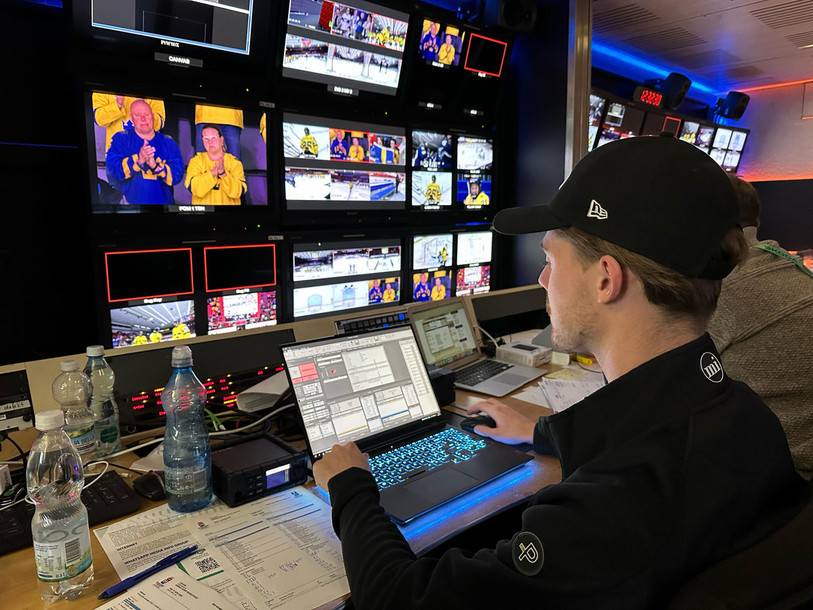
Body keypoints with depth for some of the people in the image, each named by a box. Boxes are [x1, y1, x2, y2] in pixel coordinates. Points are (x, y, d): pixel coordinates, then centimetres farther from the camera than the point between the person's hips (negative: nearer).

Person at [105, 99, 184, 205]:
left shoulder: (168, 143, 14)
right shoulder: (120, 139, 10)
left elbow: (178, 174, 2)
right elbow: (112, 169, -5)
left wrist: (156, 166, -15)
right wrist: (138, 160, -19)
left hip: (163, 201, 2)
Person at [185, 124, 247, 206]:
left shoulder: (234, 162, 6)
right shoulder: (197, 160, 8)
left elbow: (237, 192, -6)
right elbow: (193, 187, -7)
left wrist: (223, 173, -17)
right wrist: (212, 173, -16)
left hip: (228, 203, 0)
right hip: (202, 204, 1)